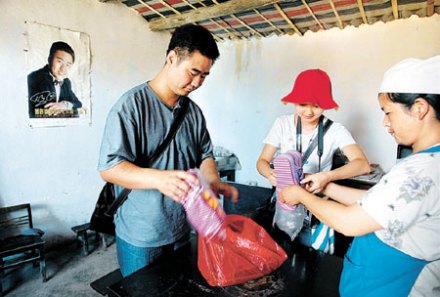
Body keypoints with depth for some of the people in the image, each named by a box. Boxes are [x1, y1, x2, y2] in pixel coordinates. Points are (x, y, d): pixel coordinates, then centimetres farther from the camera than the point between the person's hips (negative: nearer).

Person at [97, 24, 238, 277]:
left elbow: (205, 155, 7)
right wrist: (159, 178, -37)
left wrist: (214, 181, -14)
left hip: (182, 230, 6)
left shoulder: (194, 111, 3)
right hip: (140, 237, -5)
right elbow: (109, 168, -21)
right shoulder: (133, 104, -16)